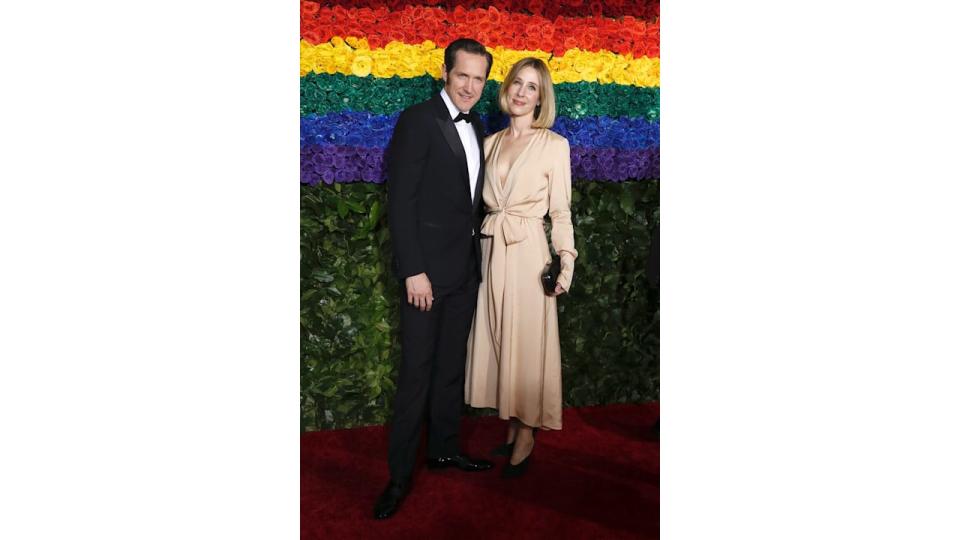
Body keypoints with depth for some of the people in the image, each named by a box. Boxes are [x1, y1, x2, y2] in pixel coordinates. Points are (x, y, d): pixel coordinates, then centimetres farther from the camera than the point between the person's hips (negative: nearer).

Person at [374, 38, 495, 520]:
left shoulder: (476, 128, 13)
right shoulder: (418, 121, -10)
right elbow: (400, 201, -15)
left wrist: (477, 258, 9)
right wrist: (413, 271, -19)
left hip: (466, 270, 7)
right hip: (428, 270, -7)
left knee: (451, 366, 16)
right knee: (416, 374, -2)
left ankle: (444, 449, 31)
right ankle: (400, 475, 10)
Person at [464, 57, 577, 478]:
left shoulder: (554, 144, -1)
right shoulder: (490, 143, 12)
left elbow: (560, 210, -3)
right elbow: (484, 200, 12)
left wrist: (566, 261, -12)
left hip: (528, 251, -5)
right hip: (490, 249, 5)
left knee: (526, 341, 1)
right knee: (497, 338, 10)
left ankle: (526, 435, 17)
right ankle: (511, 429, 25)